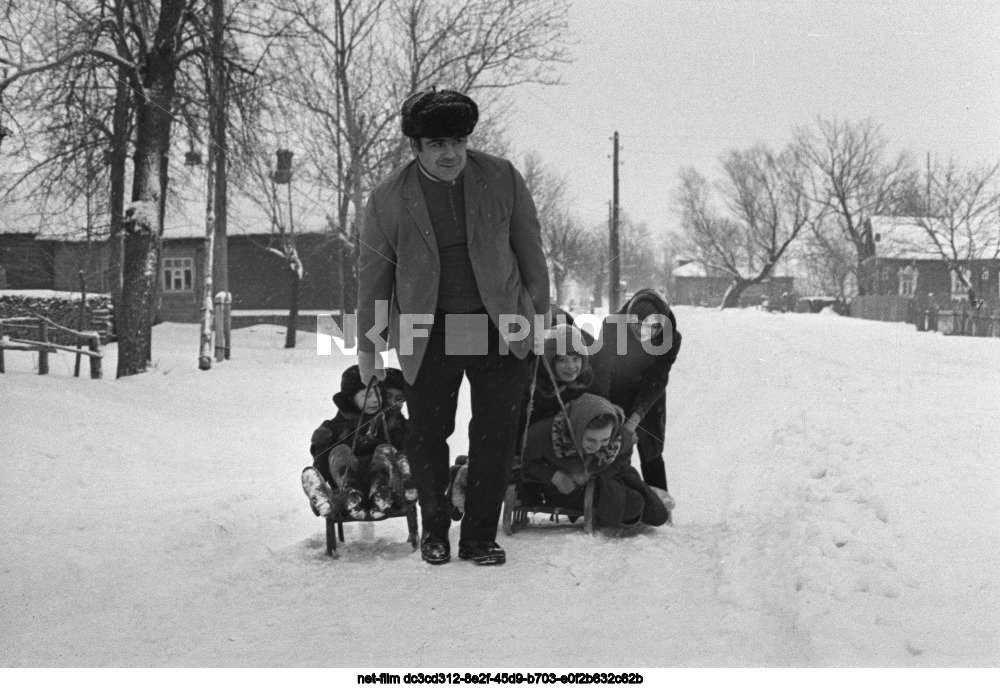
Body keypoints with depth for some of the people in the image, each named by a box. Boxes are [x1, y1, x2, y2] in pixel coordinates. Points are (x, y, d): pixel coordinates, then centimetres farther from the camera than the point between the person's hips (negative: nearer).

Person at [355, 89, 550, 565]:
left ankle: (479, 538, 13)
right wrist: (368, 347, 8)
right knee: (427, 434, 3)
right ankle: (434, 530, 25)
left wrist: (540, 312, 8)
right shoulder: (388, 200, -3)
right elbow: (372, 276, 5)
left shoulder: (502, 180, -1)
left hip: (499, 325, 1)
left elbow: (529, 248, 8)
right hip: (428, 333, -1)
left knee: (495, 436, 0)